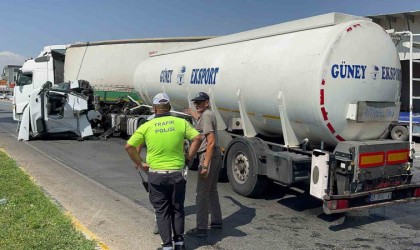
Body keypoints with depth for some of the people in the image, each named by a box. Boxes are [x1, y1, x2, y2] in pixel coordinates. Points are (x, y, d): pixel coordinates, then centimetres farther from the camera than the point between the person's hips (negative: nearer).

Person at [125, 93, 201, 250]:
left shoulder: (147, 126, -3)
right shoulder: (181, 122, -3)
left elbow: (129, 146, -3)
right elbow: (197, 138, -6)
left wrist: (140, 164, 6)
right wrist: (188, 157, 3)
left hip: (156, 175, -1)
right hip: (177, 173, 1)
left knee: (162, 211, 12)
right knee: (177, 209, 18)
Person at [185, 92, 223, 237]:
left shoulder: (206, 116, -16)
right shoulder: (209, 114, 14)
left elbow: (211, 142, -24)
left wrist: (205, 164, -27)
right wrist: (192, 113, 61)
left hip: (208, 155, -10)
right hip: (216, 154, 10)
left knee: (202, 193, -6)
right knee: (212, 190, 20)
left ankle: (201, 228, -1)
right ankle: (216, 221, 31)